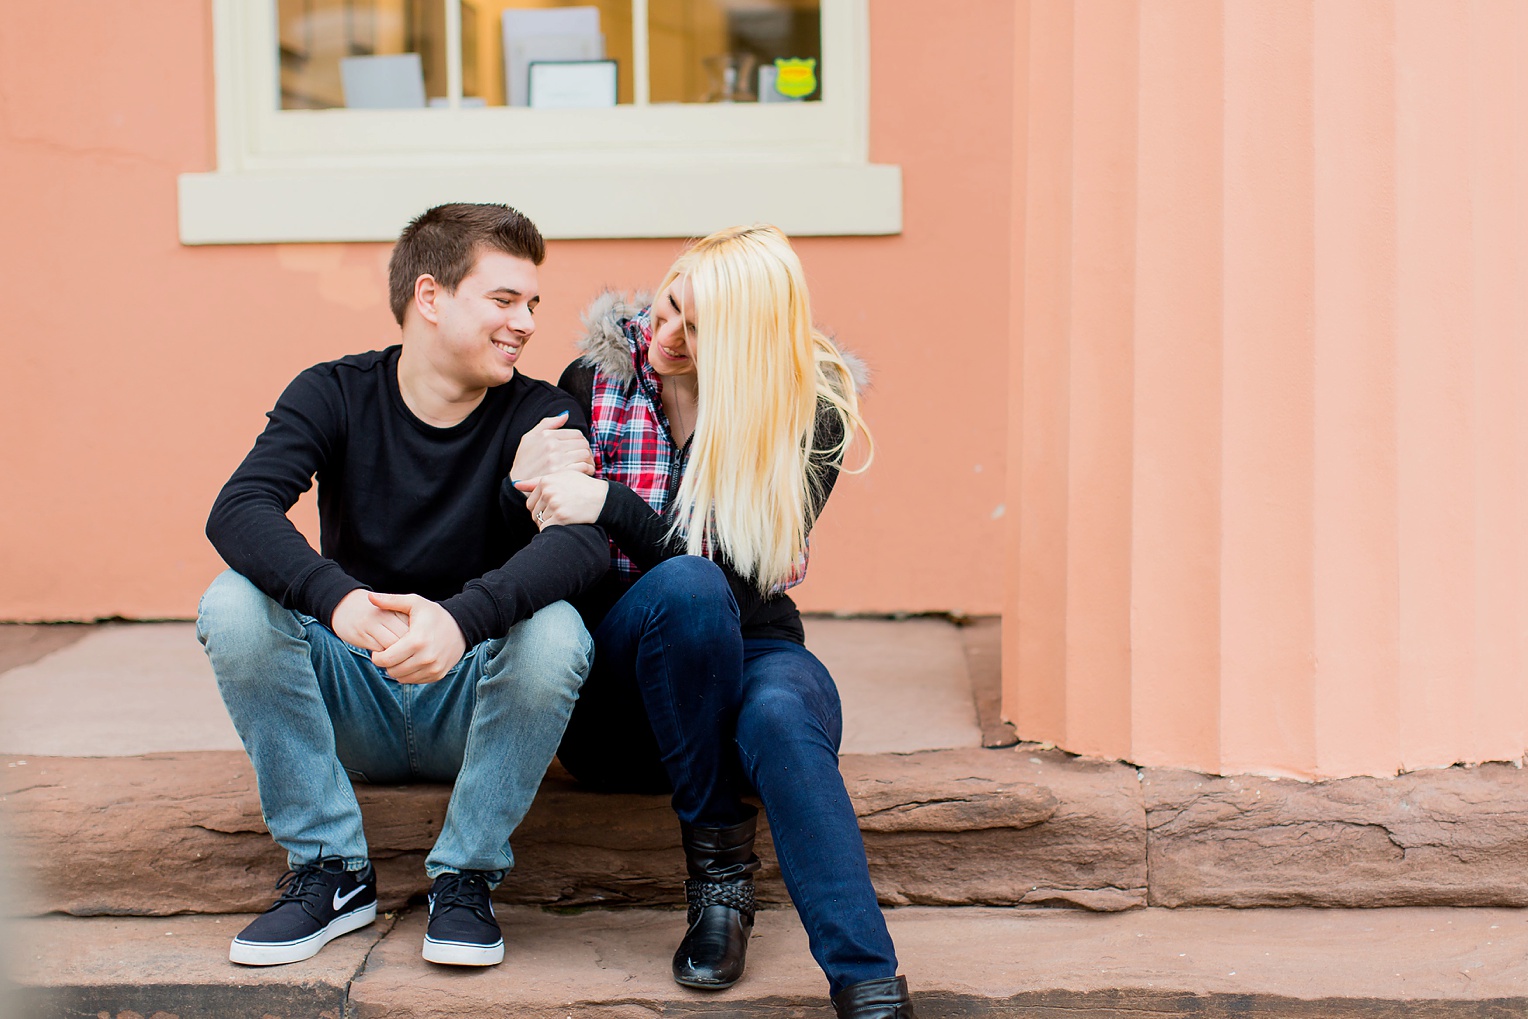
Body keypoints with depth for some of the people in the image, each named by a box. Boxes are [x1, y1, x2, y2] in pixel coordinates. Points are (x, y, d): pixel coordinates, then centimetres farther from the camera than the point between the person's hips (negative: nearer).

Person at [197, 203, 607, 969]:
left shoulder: (538, 413, -7)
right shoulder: (336, 394, -5)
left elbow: (583, 539, -28)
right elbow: (238, 510, -22)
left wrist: (462, 616, -48)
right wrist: (339, 599, -43)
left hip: (475, 706, -1)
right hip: (353, 704, 1)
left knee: (554, 631, -30)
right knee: (234, 605, -23)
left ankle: (465, 876, -13)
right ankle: (331, 873, -12)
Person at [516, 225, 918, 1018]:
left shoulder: (810, 416, -5)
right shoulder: (594, 382, -1)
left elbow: (744, 572, -17)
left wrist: (610, 505, -25)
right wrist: (527, 484, -14)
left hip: (746, 654, 0)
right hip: (612, 684, 0)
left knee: (779, 716, -38)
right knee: (687, 586, -35)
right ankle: (718, 865, -25)